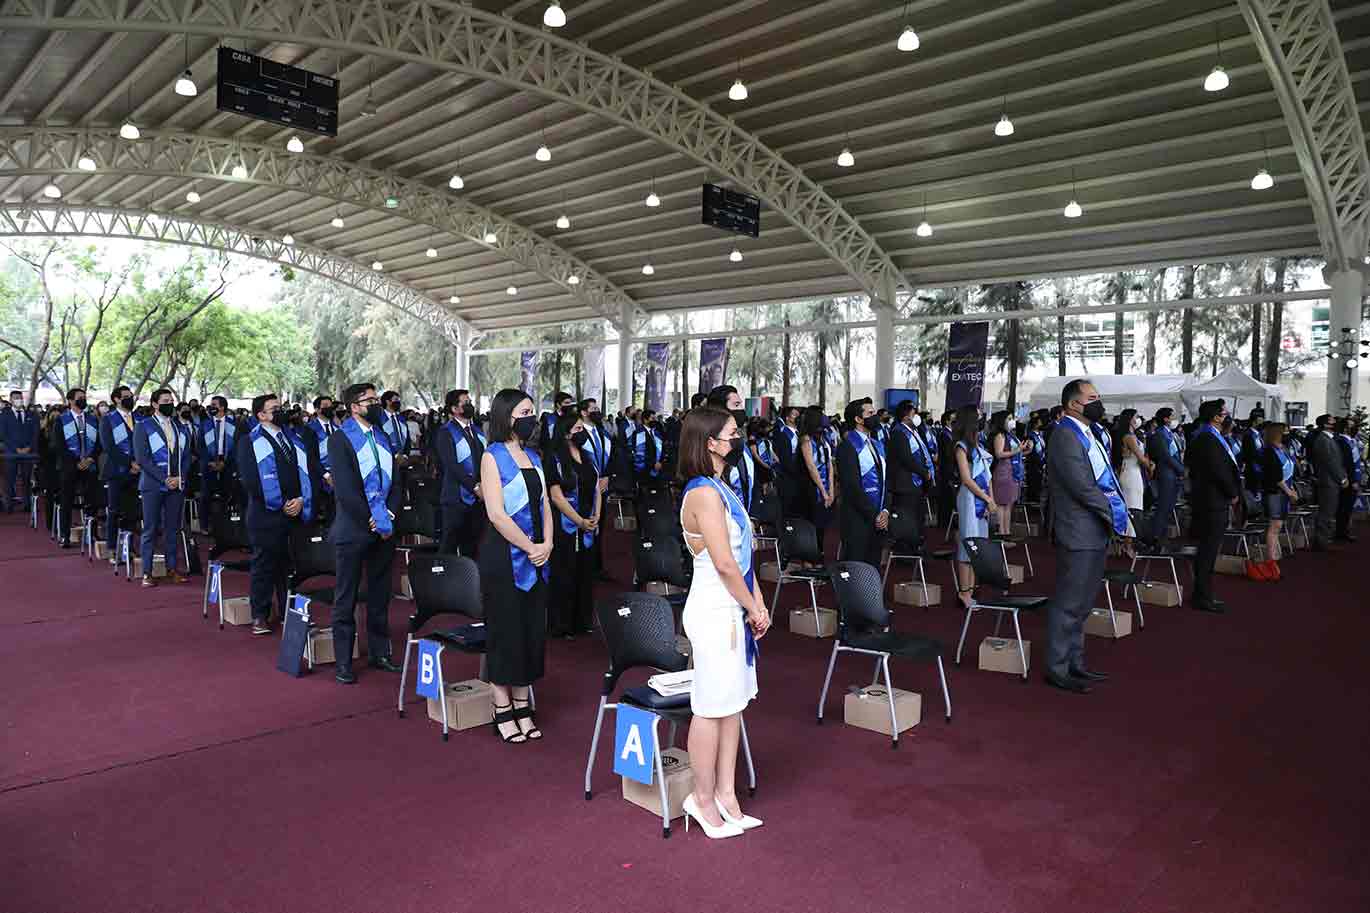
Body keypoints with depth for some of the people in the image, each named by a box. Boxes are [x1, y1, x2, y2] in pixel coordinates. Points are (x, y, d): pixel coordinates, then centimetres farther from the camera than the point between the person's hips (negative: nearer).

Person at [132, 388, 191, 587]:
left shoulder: (181, 428, 13)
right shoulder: (143, 427, -1)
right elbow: (142, 458, -9)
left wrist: (180, 477, -5)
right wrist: (165, 479, -14)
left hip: (177, 486, 4)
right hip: (153, 485, -4)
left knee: (173, 528, 7)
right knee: (150, 529, -1)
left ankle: (172, 568, 14)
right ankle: (147, 572, 4)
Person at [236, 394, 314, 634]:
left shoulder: (295, 440, 17)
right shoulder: (249, 442, 1)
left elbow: (307, 472, 12)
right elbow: (249, 479, -9)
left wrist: (301, 500, -5)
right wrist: (282, 504, -10)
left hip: (297, 512, 4)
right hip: (266, 514, -4)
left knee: (292, 565, 5)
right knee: (264, 566, 3)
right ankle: (260, 617, 14)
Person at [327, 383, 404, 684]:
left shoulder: (383, 436, 11)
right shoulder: (340, 439, -8)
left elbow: (396, 480, 9)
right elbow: (345, 489, -15)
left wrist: (389, 515, -6)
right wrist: (373, 521, -15)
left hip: (385, 529, 6)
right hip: (354, 530, -6)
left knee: (380, 595, 14)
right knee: (345, 599, 5)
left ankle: (379, 652, 26)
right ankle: (343, 662, 14)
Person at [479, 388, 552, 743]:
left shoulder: (533, 457, 12)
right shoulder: (493, 457, -8)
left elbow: (544, 505, 12)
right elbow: (497, 514, -16)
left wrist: (547, 544, -4)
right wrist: (530, 547, -13)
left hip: (536, 559, 7)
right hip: (504, 558, -6)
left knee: (533, 631, 10)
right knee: (505, 632, 2)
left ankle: (522, 708, 22)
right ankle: (503, 712, 15)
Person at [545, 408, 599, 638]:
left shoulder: (587, 457, 11)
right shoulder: (555, 459, -9)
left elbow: (596, 488, 14)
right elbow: (556, 496, -13)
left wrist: (596, 517, 1)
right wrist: (580, 521, -13)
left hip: (589, 527, 6)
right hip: (566, 527, -6)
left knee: (586, 573, 11)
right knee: (565, 576, 1)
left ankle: (583, 621, 23)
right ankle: (562, 625, 13)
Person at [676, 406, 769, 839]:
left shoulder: (722, 489, 12)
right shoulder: (704, 493, -18)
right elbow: (724, 563, -20)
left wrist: (758, 604, 7)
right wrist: (753, 609, -9)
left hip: (732, 611, 9)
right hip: (713, 613, -9)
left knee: (733, 703, 14)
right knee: (712, 707, 2)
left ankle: (726, 794, 25)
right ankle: (703, 798, 17)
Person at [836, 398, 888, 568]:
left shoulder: (877, 445, 17)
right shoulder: (847, 446, -9)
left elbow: (885, 480, 16)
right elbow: (852, 487, -15)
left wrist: (885, 511, 1)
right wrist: (874, 515, -13)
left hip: (879, 519, 7)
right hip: (857, 520, -7)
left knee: (873, 567, 10)